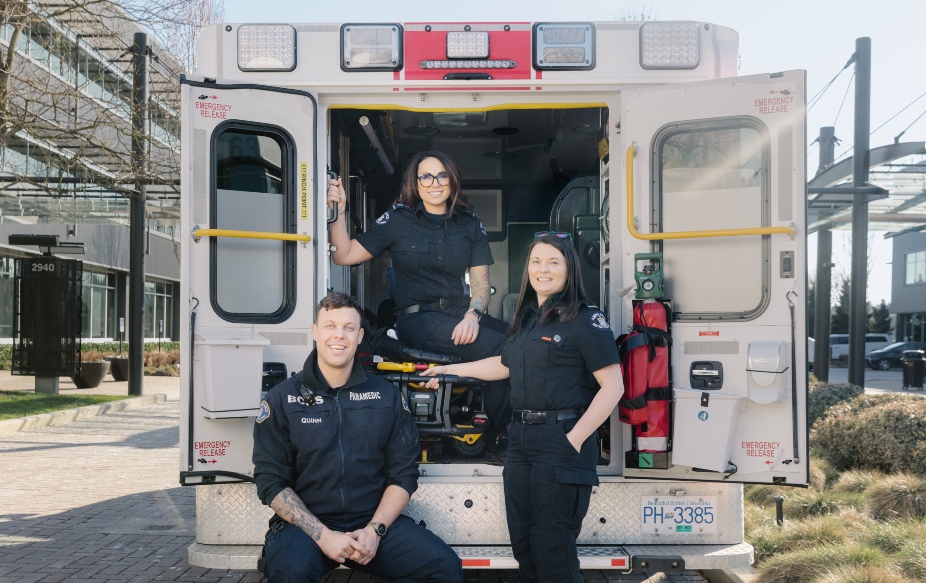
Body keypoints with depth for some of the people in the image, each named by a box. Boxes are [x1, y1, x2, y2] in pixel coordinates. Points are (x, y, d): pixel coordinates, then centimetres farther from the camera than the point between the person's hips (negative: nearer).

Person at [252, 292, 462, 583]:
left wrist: (375, 529, -10)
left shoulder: (387, 395, 8)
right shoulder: (282, 399, 3)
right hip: (306, 524, -2)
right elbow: (271, 481, -3)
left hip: (375, 520, 2)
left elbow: (403, 473, 6)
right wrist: (323, 535, -14)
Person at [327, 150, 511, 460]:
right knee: (502, 350, -27)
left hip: (460, 314, 5)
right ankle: (492, 439, -8)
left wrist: (473, 315, -11)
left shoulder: (470, 224, 13)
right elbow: (345, 255, 1)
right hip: (417, 318, -4)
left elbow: (481, 282, 8)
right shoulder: (398, 219, 5)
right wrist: (338, 212, -10)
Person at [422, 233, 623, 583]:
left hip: (562, 439, -7)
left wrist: (575, 439, -19)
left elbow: (612, 386, -14)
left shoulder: (585, 319, -9)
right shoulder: (527, 317, 14)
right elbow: (505, 364, 29)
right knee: (522, 541, 13)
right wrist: (452, 369, 30)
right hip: (521, 437, 8)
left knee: (551, 546, -4)